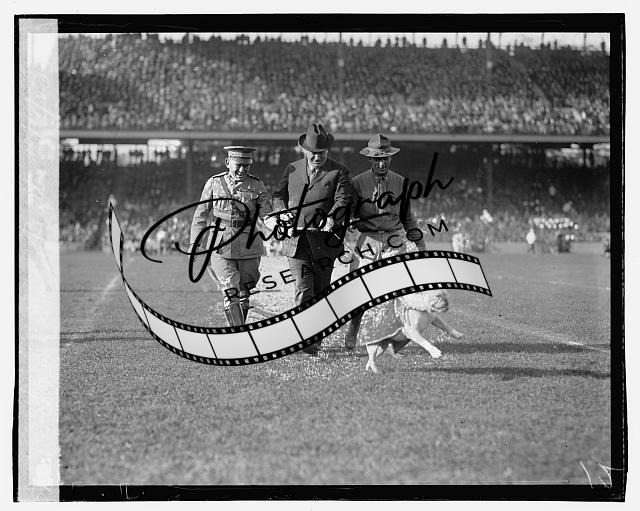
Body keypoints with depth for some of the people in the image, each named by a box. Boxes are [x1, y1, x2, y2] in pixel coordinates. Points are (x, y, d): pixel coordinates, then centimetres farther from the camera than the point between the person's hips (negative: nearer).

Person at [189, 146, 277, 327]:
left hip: (248, 249, 1)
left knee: (243, 293, 10)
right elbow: (201, 215, 9)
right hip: (221, 248, -1)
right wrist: (195, 242, 8)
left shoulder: (256, 185, 3)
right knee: (231, 293, -10)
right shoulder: (214, 183, 2)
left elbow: (266, 214, -3)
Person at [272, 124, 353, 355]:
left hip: (324, 240, -1)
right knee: (303, 290, -10)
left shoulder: (339, 172, 3)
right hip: (296, 239, 1)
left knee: (320, 291, 7)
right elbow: (278, 194, 17)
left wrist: (333, 218, -29)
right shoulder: (292, 169, 13)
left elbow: (343, 200, -9)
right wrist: (282, 210, -5)